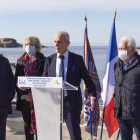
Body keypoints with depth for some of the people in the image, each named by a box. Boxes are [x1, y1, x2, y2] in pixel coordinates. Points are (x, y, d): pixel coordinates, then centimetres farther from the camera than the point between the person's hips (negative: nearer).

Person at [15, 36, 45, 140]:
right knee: (27, 124, 11)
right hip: (25, 99, 4)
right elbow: (17, 80, 9)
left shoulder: (43, 60, -3)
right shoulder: (21, 61, 10)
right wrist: (22, 95, -5)